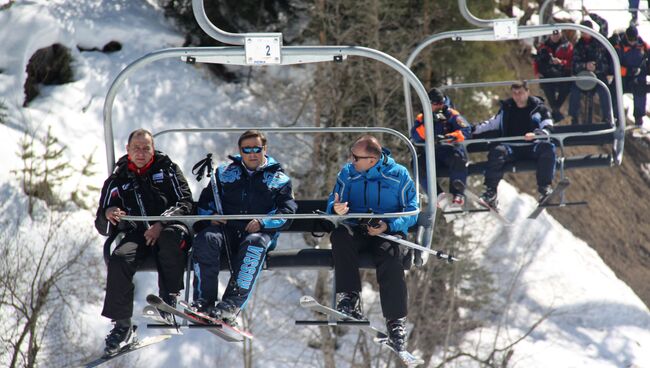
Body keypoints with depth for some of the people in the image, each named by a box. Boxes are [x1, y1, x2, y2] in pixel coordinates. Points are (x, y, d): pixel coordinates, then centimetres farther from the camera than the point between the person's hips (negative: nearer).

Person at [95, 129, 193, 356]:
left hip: (169, 227, -2)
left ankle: (169, 298, -31)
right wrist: (107, 214, -10)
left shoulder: (167, 169, 10)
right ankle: (122, 325, -23)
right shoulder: (118, 179, 16)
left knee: (171, 236, -39)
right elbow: (103, 226, 16)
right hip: (137, 233, 2)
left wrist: (161, 224, -17)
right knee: (119, 259, -29)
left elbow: (185, 203, -1)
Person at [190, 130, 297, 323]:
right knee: (205, 239, -32)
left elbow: (288, 212, 3)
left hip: (261, 232, -2)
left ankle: (232, 304, -47)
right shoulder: (225, 173, 22)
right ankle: (203, 301, -34)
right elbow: (205, 201, 24)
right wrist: (211, 215, 0)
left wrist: (263, 223, -15)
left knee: (254, 243, -39)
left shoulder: (279, 179, 14)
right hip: (226, 228, 2)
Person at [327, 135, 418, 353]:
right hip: (357, 230, 2)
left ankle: (396, 323, -32)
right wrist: (336, 209, -20)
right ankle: (349, 299, -37)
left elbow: (412, 211, -1)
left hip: (389, 231, -2)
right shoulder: (347, 174, 8)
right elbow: (333, 205, 7)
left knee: (390, 256, -35)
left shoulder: (399, 175, 1)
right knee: (339, 236, -33)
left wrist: (388, 226, -18)